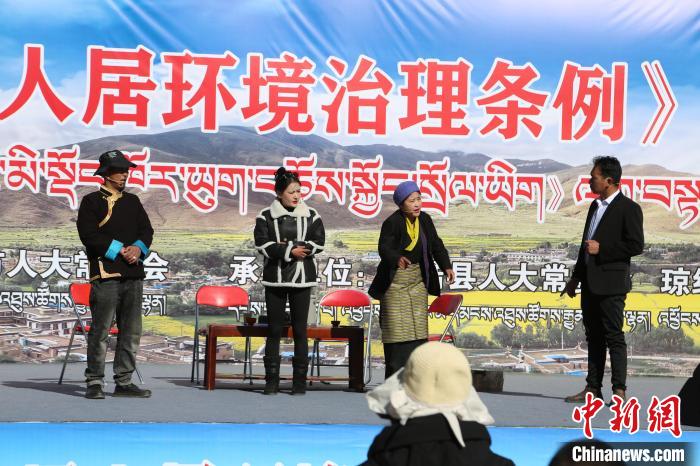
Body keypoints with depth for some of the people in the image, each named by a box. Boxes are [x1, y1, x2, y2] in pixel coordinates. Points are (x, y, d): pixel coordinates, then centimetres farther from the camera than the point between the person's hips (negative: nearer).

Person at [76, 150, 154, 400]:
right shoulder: (91, 202, 1)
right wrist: (119, 250, -12)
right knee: (100, 330, -6)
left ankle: (124, 382, 13)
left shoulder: (132, 201, 18)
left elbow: (147, 230, 15)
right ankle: (94, 383, 0)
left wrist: (138, 248, -6)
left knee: (131, 331, 7)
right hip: (106, 273, -6)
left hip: (134, 273, 6)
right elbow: (89, 235, -8)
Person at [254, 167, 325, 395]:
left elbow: (318, 242, -3)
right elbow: (263, 244, -8)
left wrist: (288, 246, -11)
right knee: (274, 330, 2)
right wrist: (290, 252, -15)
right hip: (275, 278, 0)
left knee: (300, 330, 2)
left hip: (302, 278, 1)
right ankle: (272, 380, 7)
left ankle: (300, 380, 6)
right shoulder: (265, 216, 2)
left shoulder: (311, 215, 5)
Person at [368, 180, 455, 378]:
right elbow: (384, 247, -28)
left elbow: (436, 245, 7)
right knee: (396, 327, -6)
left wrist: (446, 266, -8)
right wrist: (397, 259, -49)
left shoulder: (425, 220, 2)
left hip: (417, 280, 6)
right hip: (395, 280, -6)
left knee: (417, 325, 5)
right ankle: (394, 376, -2)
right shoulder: (392, 223, -16)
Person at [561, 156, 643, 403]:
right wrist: (576, 277, 20)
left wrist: (602, 249, -15)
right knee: (594, 337, 10)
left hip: (611, 283, -8)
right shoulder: (595, 205, 17)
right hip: (590, 283, 8)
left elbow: (636, 245, -15)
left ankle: (619, 390, -2)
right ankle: (593, 388, 15)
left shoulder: (628, 208, -8)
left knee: (614, 337, -5)